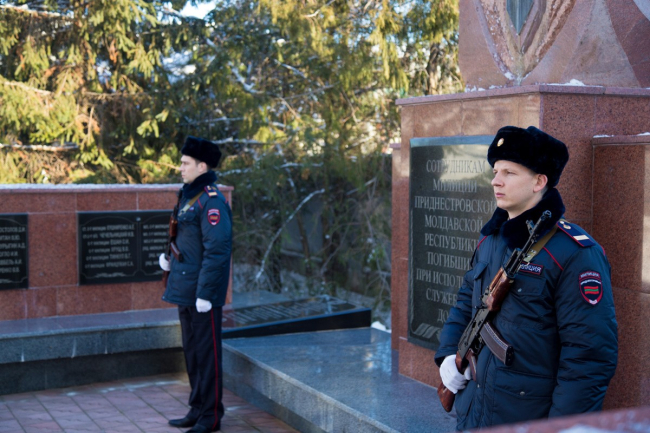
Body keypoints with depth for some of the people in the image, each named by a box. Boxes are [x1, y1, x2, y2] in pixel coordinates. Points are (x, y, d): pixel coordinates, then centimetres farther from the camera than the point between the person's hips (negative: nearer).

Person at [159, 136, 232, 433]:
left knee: (206, 352, 0)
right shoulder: (189, 196, 13)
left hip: (203, 291, -10)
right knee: (192, 351, 16)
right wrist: (170, 258, 5)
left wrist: (204, 293, -22)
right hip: (185, 289, 10)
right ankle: (197, 409, 28)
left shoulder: (211, 202, -17)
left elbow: (217, 250, -21)